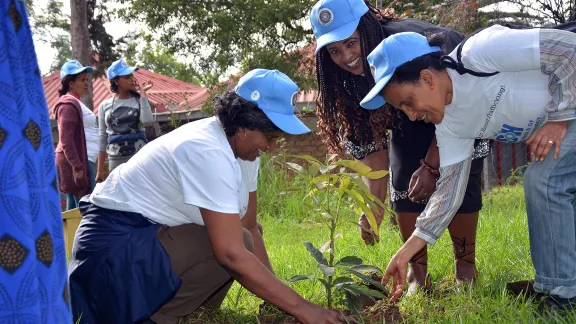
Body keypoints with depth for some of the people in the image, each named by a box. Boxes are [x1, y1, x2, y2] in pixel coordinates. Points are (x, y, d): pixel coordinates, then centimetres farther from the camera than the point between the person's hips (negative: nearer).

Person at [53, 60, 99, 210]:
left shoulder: (76, 102, 20)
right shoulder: (69, 104, -11)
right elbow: (66, 140, -20)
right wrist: (78, 167, -24)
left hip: (80, 160, 10)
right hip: (77, 161, -10)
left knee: (74, 209, 10)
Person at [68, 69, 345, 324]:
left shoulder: (243, 146, 0)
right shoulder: (209, 153, -28)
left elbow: (249, 227, 3)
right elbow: (232, 254, -32)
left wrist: (277, 297, -6)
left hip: (153, 231, 10)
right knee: (232, 246, -24)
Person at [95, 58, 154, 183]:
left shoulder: (139, 100, 5)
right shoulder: (105, 106, 8)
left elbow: (147, 121, -16)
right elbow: (103, 138, 9)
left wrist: (142, 94, -9)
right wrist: (100, 169, 8)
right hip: (116, 160, 1)